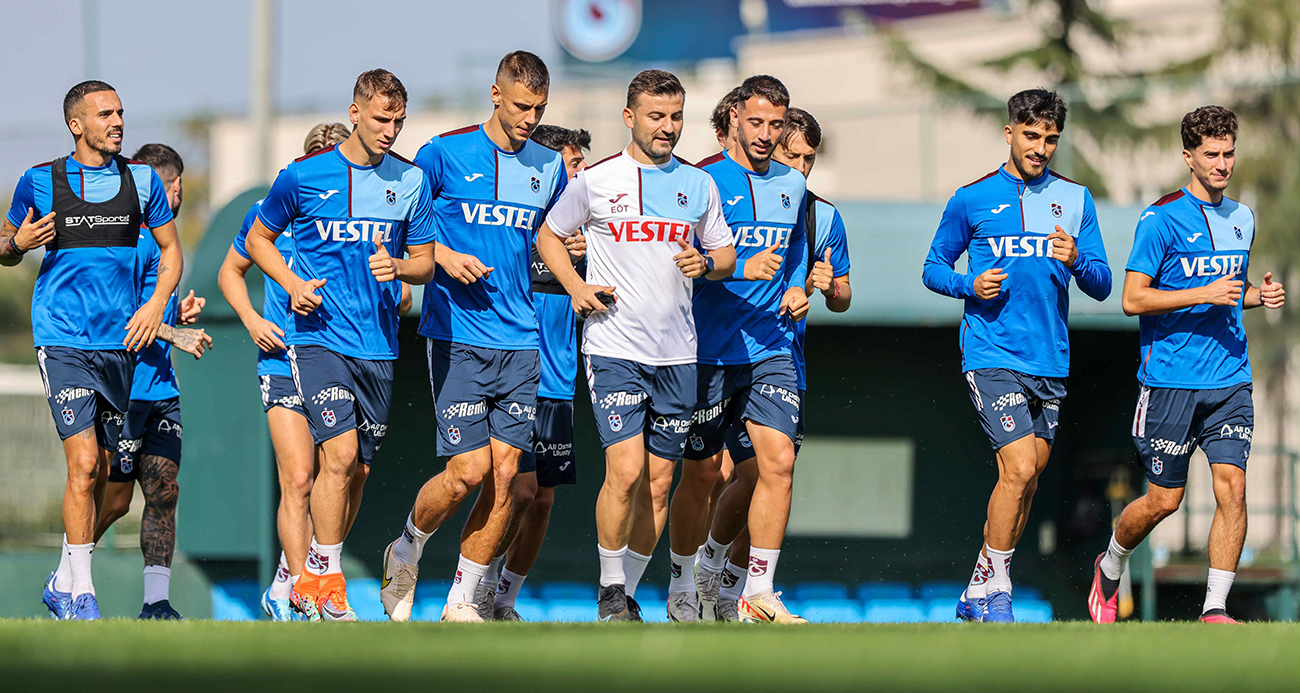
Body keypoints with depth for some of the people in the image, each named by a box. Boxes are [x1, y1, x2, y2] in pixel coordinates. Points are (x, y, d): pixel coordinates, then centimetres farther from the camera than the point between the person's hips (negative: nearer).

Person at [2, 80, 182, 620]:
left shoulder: (141, 180, 7)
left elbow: (170, 249, 17)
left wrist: (156, 304, 1)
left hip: (119, 339, 4)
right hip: (62, 339, -4)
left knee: (98, 468, 10)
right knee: (83, 463, -15)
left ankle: (63, 584, 25)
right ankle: (79, 595, -11)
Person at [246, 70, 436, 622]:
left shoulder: (411, 181, 6)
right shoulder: (304, 176, -2)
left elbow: (425, 265, 13)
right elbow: (258, 239, 11)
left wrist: (397, 266, -11)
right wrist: (293, 284, -6)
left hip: (379, 344, 4)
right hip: (318, 336, -4)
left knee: (355, 470, 8)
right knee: (340, 454, -18)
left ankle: (310, 582, 22)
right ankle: (327, 584, -11)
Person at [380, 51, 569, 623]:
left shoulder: (549, 168, 12)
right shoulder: (445, 154, -1)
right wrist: (443, 256, -10)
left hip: (520, 340, 4)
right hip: (457, 336, -4)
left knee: (505, 473, -2)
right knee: (469, 469, -11)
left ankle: (462, 601, 9)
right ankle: (406, 553, 17)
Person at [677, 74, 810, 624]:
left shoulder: (791, 185, 12)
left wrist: (796, 286, 10)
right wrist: (742, 270, -25)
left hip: (772, 347, 4)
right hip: (709, 349, -4)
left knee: (778, 460, -11)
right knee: (700, 473, 3)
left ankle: (758, 593, -7)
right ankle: (681, 585, 21)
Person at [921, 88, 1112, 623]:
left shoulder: (1074, 199, 9)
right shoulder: (973, 199, 2)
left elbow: (1101, 286, 8)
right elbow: (934, 268, 9)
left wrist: (1075, 260, -14)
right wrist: (971, 286, -11)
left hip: (1051, 361, 4)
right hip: (992, 355, -4)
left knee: (1025, 480, 9)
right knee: (1019, 470, -17)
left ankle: (978, 593, 21)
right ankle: (996, 591, -5)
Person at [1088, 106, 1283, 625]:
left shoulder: (1242, 219, 13)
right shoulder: (1161, 219, -7)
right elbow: (1133, 299, -11)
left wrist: (1260, 295, 6)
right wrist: (1205, 295, -19)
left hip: (1230, 381, 5)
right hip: (1171, 381, -4)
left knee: (1231, 485, -11)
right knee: (1164, 500, 2)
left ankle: (1215, 608, -7)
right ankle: (1110, 567, 30)